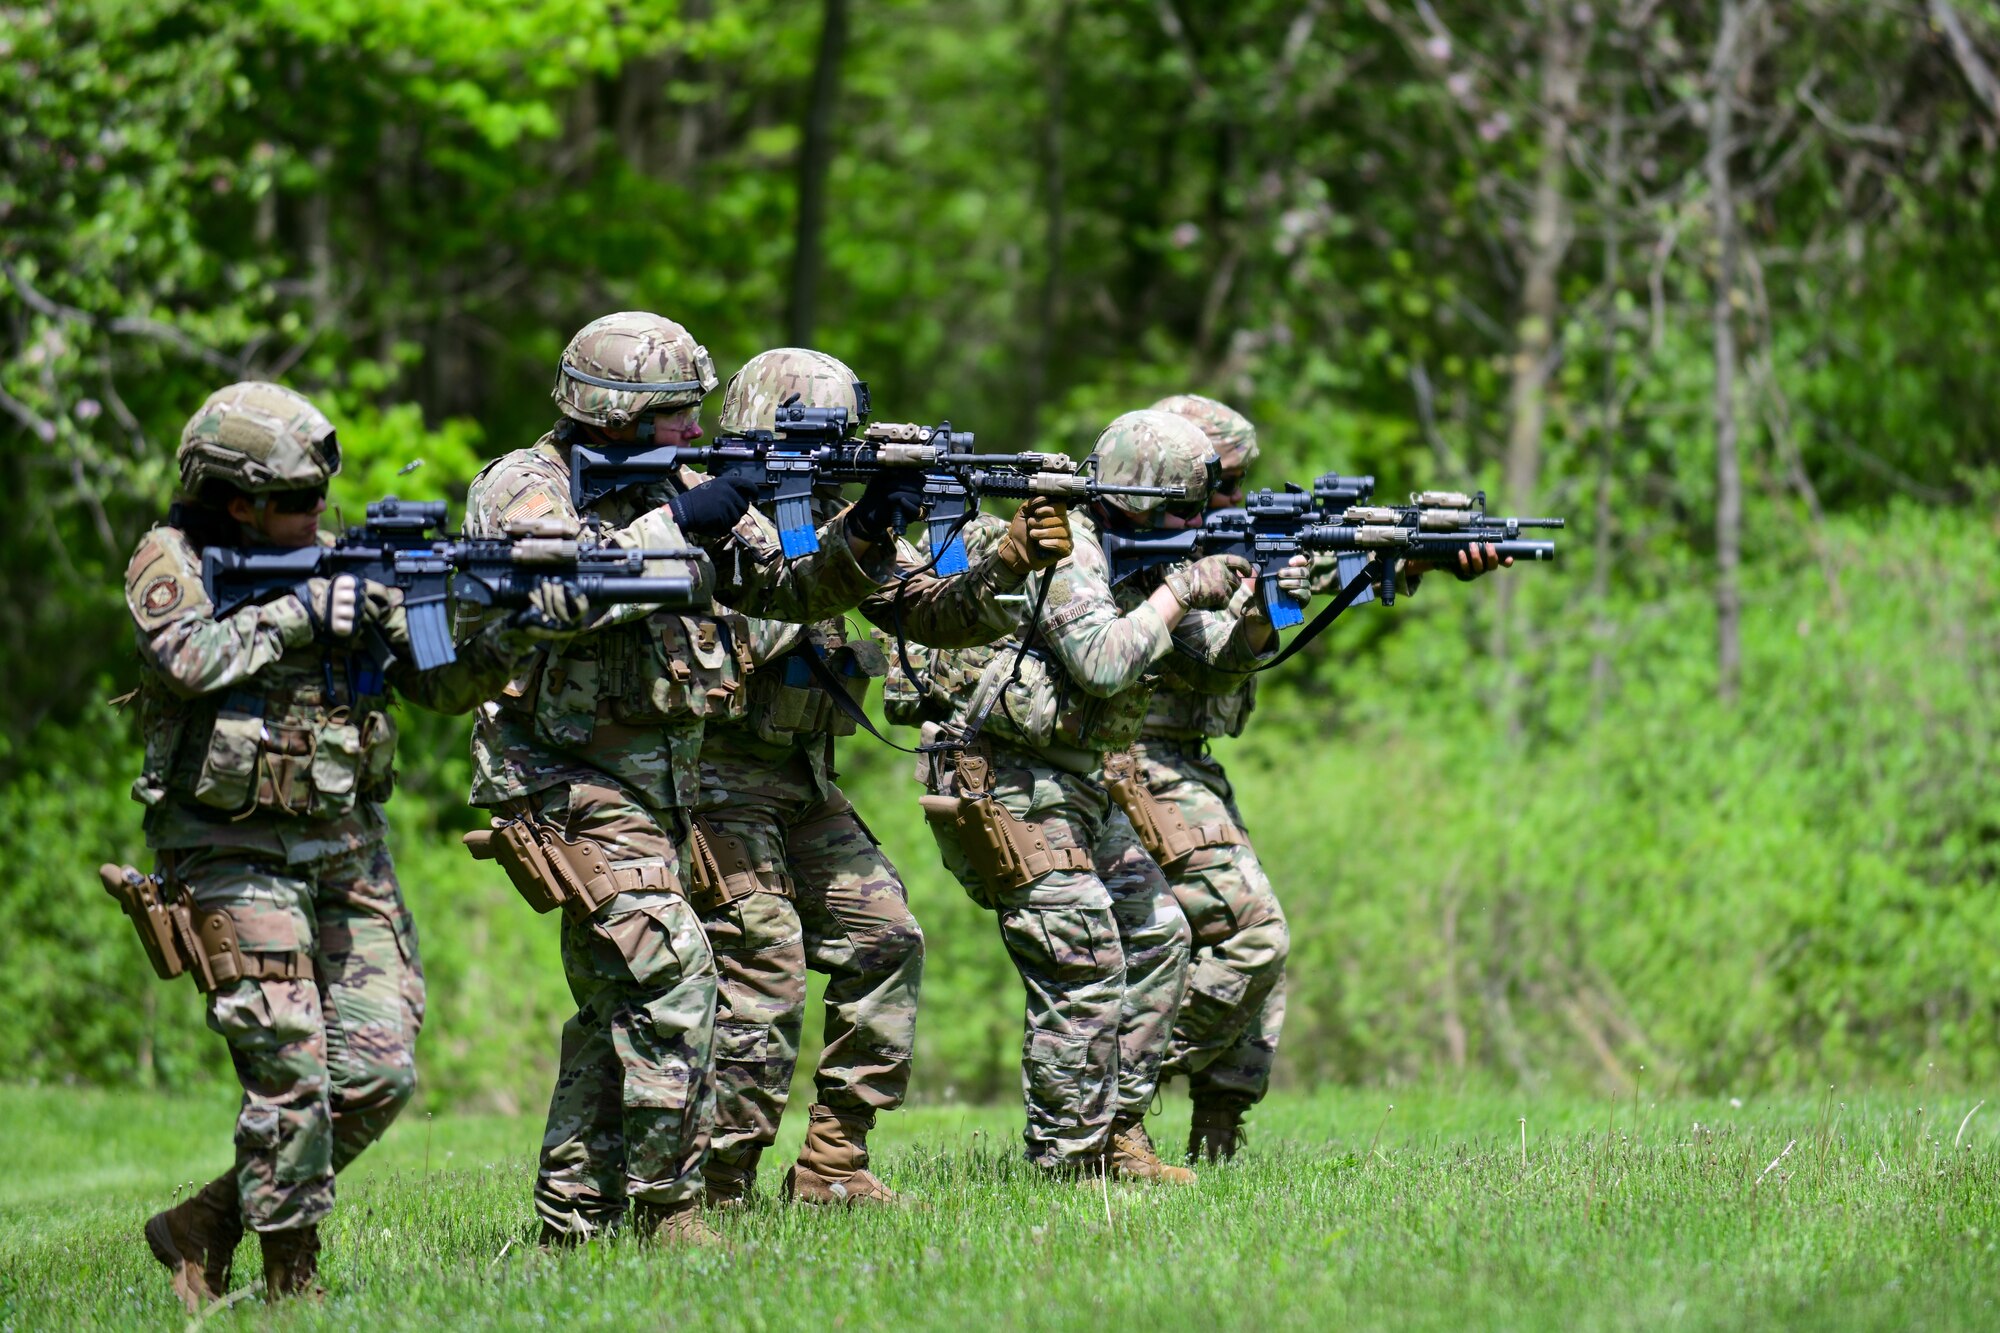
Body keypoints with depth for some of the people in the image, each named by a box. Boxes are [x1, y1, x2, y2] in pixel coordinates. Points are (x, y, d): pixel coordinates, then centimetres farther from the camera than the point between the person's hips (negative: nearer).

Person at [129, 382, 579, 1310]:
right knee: (290, 1071, -13)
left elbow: (440, 683, 7)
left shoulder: (341, 569, 10)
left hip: (346, 848, 6)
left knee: (378, 1075, 0)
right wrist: (298, 614, -19)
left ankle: (204, 1231, 13)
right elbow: (188, 656, -23)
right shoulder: (172, 561, -3)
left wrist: (514, 633, -11)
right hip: (234, 851, -6)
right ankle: (290, 1285, -2)